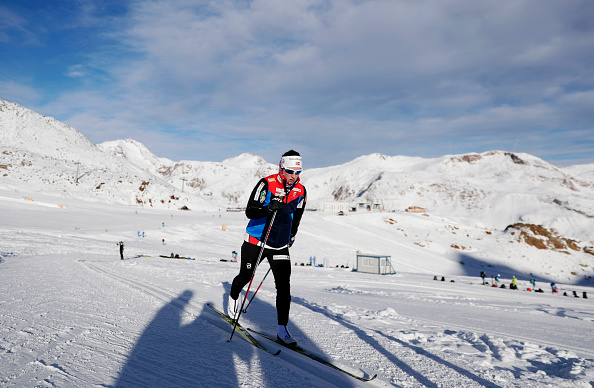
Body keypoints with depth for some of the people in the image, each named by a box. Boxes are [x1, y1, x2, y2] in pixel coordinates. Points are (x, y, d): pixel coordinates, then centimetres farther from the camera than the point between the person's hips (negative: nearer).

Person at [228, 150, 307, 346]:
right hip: (256, 241, -3)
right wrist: (270, 208, -37)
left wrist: (290, 238, 25)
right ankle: (233, 296, 48)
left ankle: (282, 329, 3)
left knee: (284, 287, -6)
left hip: (280, 246, 3)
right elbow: (249, 211, -20)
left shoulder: (300, 191, -1)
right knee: (245, 276, 14)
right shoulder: (267, 184, -17)